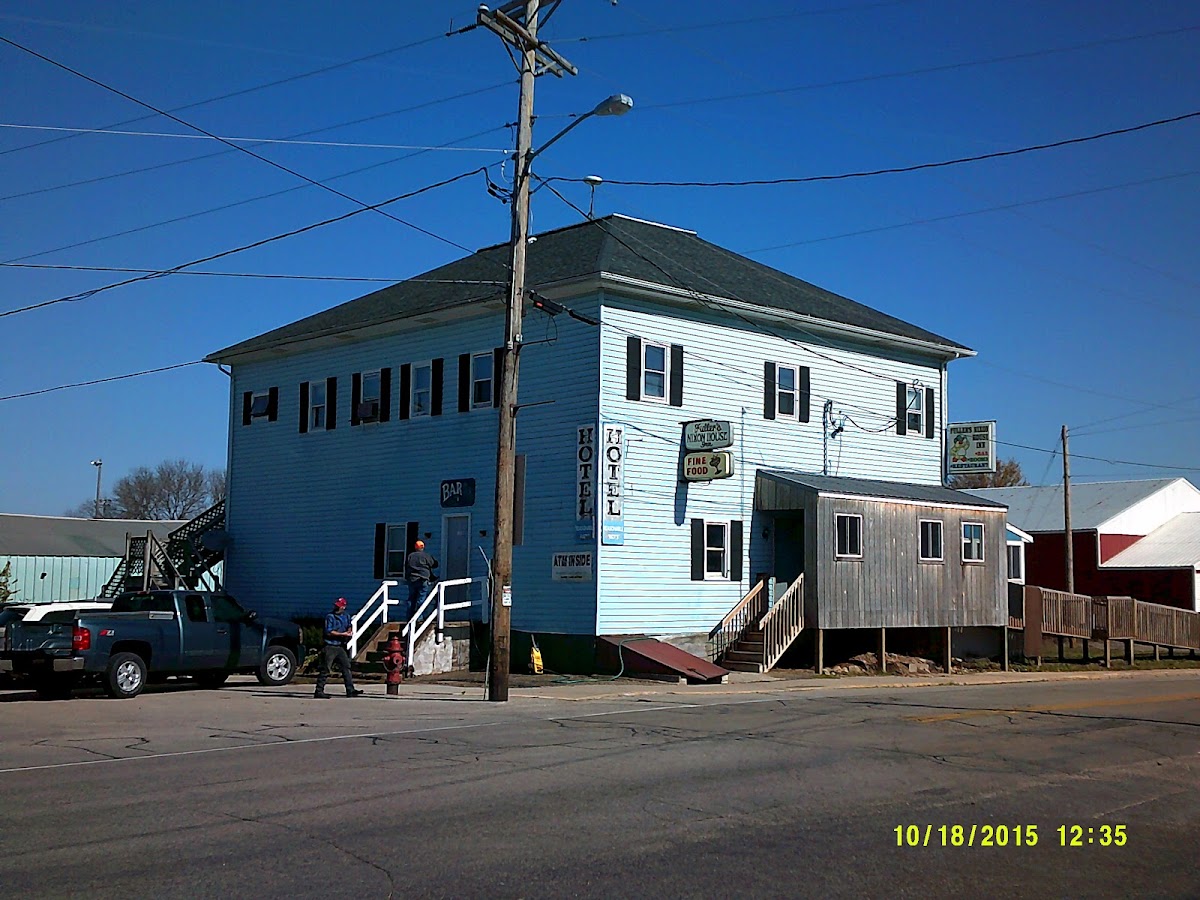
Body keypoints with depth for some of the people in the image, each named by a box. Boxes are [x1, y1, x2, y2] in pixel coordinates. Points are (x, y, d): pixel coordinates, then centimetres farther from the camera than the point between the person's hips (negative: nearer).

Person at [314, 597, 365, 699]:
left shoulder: (346, 616, 11)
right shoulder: (330, 617, -9)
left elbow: (349, 628, 27)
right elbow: (329, 632, -15)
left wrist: (349, 632, 3)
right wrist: (343, 634, -16)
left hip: (341, 647, 6)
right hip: (330, 647, -6)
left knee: (346, 667, 5)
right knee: (325, 670, -4)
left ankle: (350, 690, 9)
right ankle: (319, 691, 0)